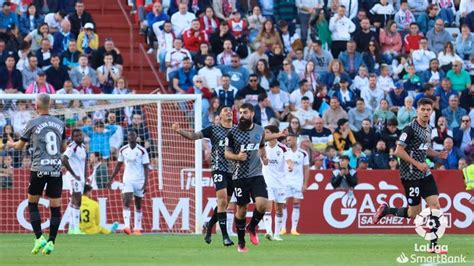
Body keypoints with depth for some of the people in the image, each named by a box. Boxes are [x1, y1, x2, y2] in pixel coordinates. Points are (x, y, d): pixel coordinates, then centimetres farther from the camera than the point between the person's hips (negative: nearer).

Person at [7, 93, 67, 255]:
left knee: (32, 204, 11)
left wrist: (11, 144, 31)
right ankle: (51, 242, 0)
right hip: (56, 168, 3)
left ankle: (39, 238, -1)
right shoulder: (60, 123, 8)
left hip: (39, 169, -3)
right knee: (55, 207, 4)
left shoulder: (33, 123, -2)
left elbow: (20, 146, 9)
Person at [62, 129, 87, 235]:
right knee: (77, 201, -15)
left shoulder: (83, 147, 14)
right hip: (75, 177, -9)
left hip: (81, 177, 9)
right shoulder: (72, 147, -13)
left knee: (75, 202, 11)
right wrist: (74, 175, -20)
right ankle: (76, 229, -19)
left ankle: (72, 228, 16)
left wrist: (85, 177, 15)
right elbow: (64, 160, -24)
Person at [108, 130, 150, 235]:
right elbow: (118, 165, 15)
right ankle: (127, 226, -25)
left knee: (138, 205, 7)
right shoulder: (123, 150, 4)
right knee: (126, 202, -16)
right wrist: (111, 178, 11)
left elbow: (146, 168, -6)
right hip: (127, 180, 1)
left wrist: (145, 183, -14)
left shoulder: (142, 151, -5)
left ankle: (137, 228, 14)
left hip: (139, 180, -1)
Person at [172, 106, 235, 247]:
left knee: (224, 203, 8)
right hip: (219, 168, -5)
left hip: (233, 170, 5)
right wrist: (180, 131, -19)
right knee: (222, 200, -17)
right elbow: (194, 136, -4)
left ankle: (209, 226, 31)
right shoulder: (214, 129, 2)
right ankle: (225, 236, -16)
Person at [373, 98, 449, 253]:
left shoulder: (428, 128, 11)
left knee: (435, 205, -4)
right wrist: (417, 164, -20)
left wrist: (438, 154, 8)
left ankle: (434, 245, 0)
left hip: (425, 173, 7)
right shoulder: (410, 129, -15)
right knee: (414, 213, -2)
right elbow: (398, 151, -18)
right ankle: (386, 210, 23)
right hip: (410, 175, -7)